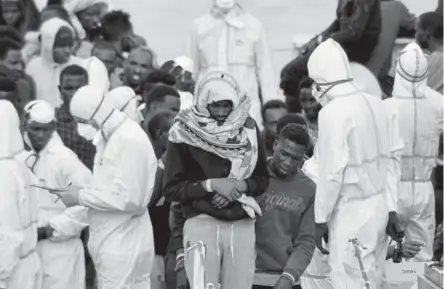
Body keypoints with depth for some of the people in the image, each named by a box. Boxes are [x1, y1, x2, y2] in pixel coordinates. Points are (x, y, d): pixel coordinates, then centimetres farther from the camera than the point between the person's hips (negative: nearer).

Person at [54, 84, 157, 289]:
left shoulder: (130, 140, -16)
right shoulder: (109, 137, 13)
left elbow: (129, 198, -22)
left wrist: (81, 197, -15)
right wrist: (80, 192, 1)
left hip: (123, 244, -9)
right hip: (112, 241, 9)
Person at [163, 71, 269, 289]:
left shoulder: (248, 128, 6)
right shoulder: (185, 132, -3)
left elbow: (262, 179, 13)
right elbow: (171, 188, -4)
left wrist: (240, 186, -7)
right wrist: (210, 185, -15)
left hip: (242, 225, 3)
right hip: (202, 223, -3)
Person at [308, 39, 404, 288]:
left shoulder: (333, 113, -16)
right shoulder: (376, 105, 5)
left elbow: (331, 172, -17)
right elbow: (393, 160, 8)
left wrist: (321, 219, -8)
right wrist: (392, 210, 12)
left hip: (351, 212, -7)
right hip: (380, 208, 7)